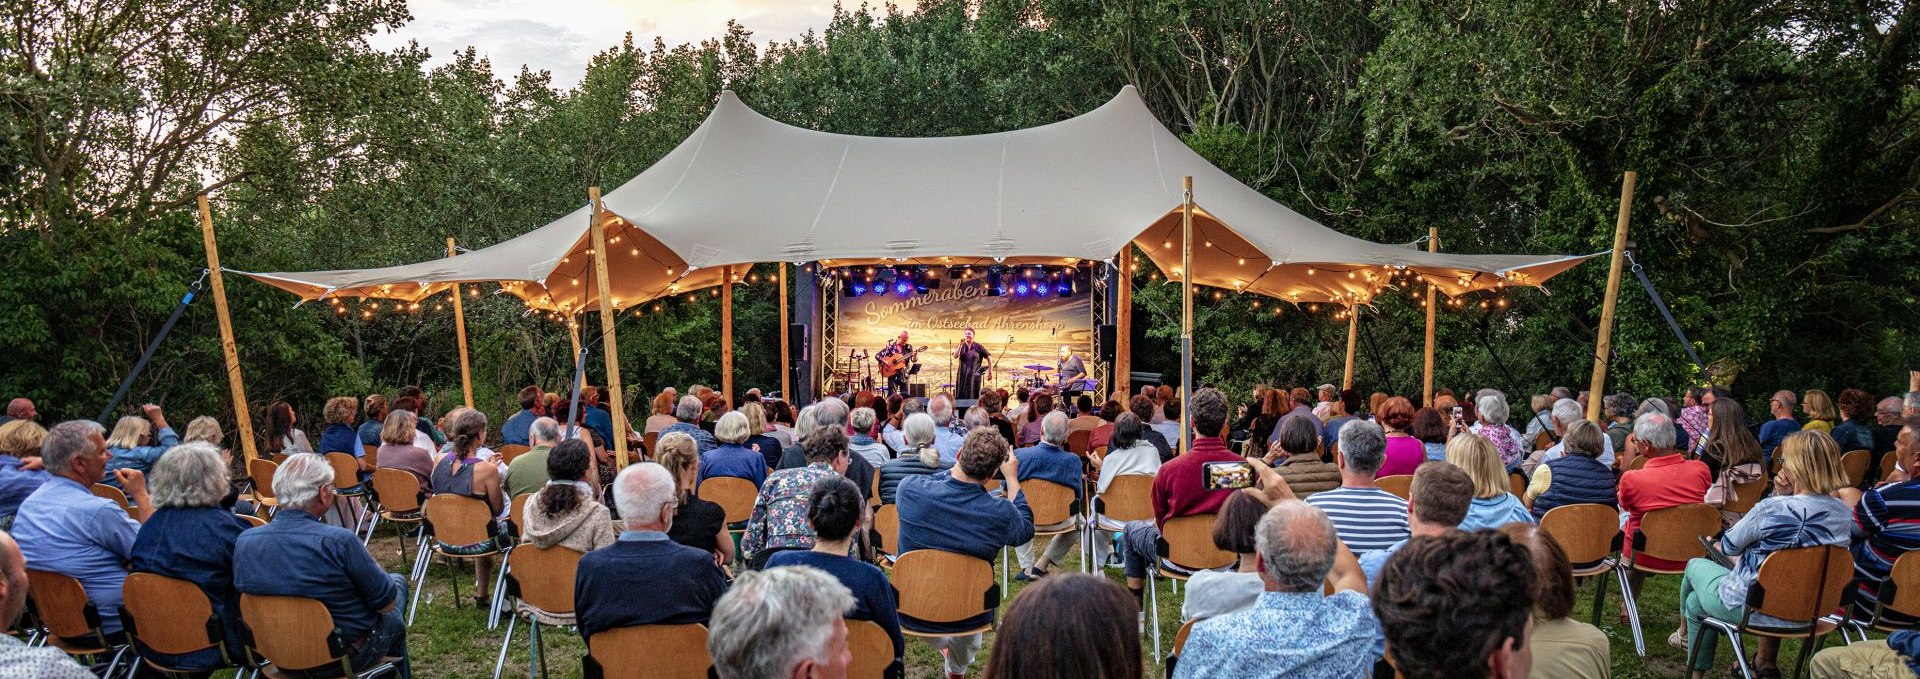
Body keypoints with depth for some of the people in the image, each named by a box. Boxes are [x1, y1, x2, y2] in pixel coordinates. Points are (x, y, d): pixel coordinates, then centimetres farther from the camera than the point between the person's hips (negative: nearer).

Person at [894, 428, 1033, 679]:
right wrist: (1012, 479, 5)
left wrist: (957, 467, 8)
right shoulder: (1002, 514, -26)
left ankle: (940, 644, 49)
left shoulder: (909, 489, -23)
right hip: (968, 618, -1)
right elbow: (1027, 528, -1)